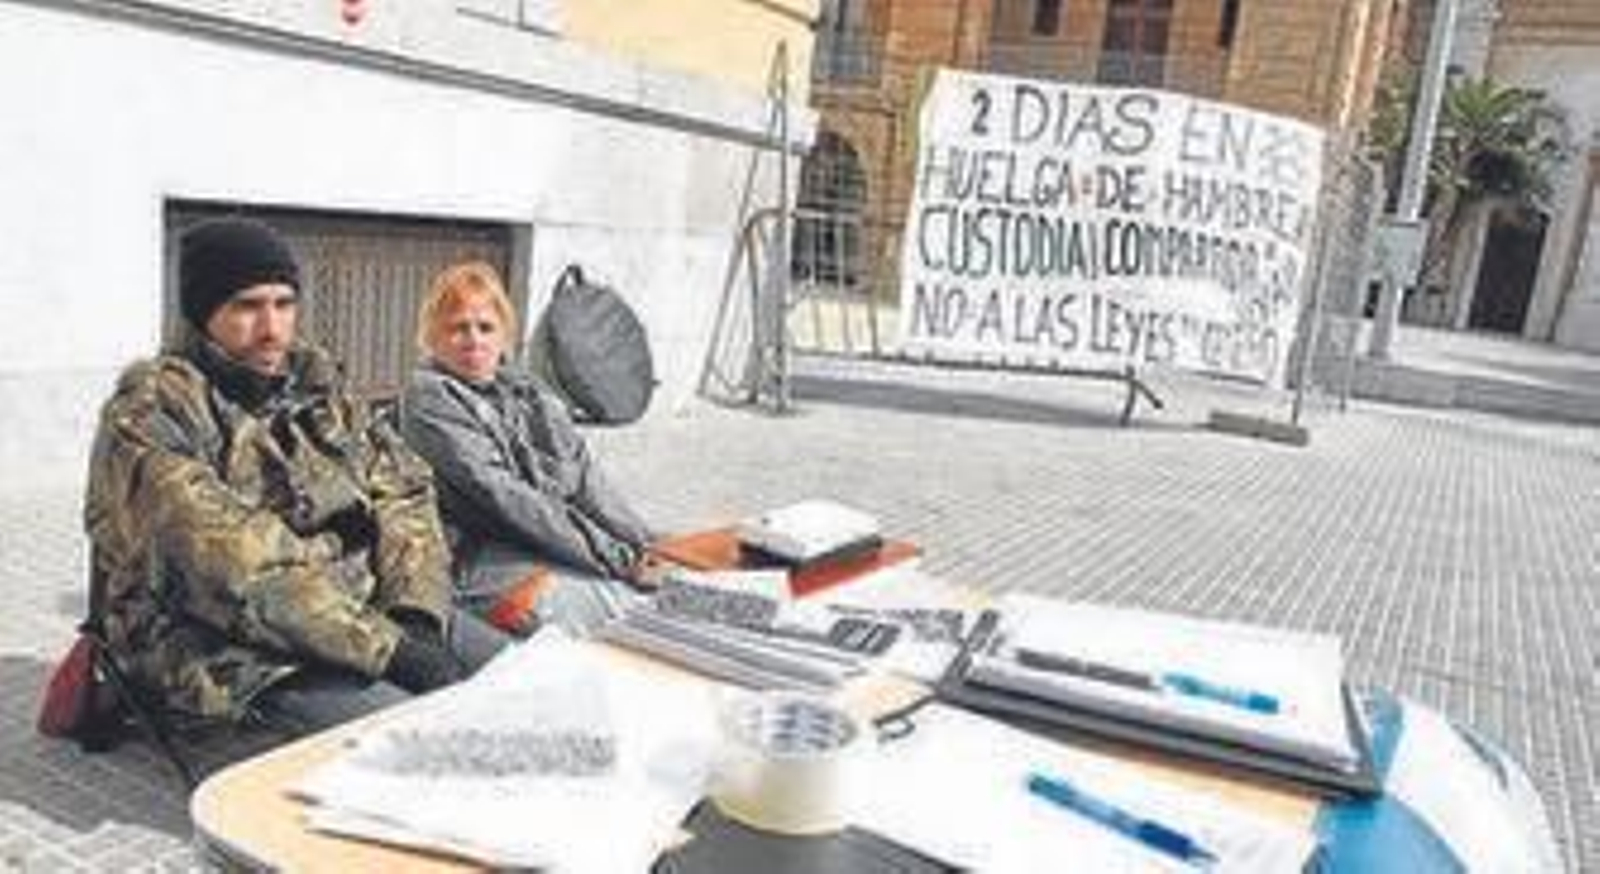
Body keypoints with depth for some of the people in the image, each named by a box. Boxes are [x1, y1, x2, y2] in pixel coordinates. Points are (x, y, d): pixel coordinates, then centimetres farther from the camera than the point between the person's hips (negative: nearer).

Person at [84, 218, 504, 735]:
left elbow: (402, 489, 8)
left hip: (363, 609, 6)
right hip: (239, 655, -6)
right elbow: (235, 569, -20)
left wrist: (416, 612, -10)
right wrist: (384, 647, -25)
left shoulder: (313, 380, 12)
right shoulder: (151, 416, -9)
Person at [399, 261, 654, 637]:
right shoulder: (428, 398, -2)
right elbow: (503, 497, -12)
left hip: (567, 550, 7)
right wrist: (615, 556, -16)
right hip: (494, 562, -7)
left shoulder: (525, 388, 19)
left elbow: (585, 474, 11)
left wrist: (646, 546, -4)